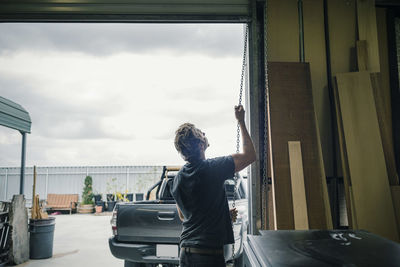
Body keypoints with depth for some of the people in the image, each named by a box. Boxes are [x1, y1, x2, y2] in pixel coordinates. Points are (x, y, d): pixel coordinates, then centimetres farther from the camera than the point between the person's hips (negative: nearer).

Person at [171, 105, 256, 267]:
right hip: (209, 253, -6)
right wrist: (241, 122, 6)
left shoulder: (177, 180, 5)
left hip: (185, 252, 7)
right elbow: (250, 155, -4)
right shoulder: (213, 168, -15)